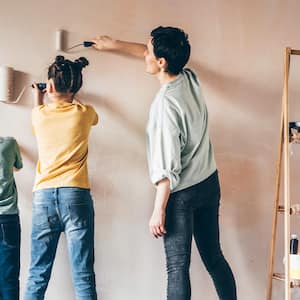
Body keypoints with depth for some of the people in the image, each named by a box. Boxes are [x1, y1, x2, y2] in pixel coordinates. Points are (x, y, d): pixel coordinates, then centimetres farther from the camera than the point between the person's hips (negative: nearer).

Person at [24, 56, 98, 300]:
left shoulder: (39, 114, 5)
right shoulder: (85, 113, 3)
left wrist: (39, 99, 47)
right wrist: (72, 98, 43)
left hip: (43, 197, 2)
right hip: (76, 196, -2)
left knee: (38, 276, 9)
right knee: (83, 277, -3)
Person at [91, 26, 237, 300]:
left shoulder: (165, 103, -23)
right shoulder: (191, 79, -2)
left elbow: (168, 168, -22)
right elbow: (151, 55, 18)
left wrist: (158, 211, -15)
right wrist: (114, 45, 27)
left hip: (182, 194, -7)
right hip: (210, 184, 8)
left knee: (178, 267, 1)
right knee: (214, 258, 16)